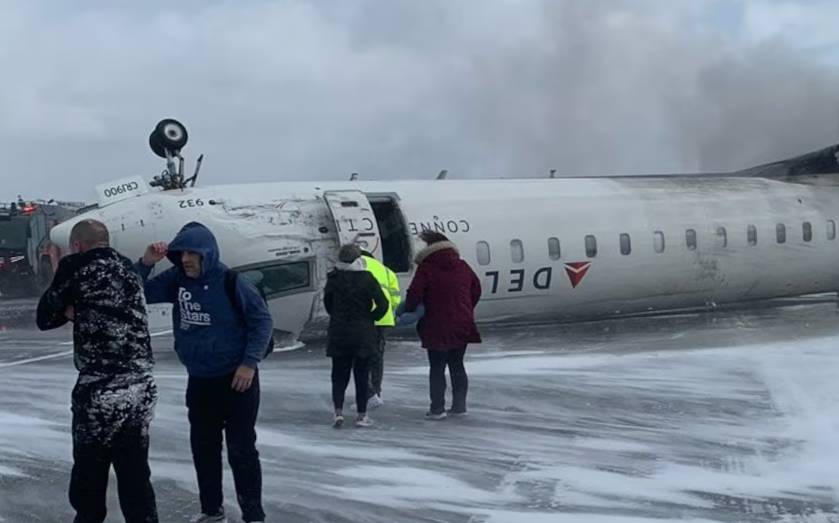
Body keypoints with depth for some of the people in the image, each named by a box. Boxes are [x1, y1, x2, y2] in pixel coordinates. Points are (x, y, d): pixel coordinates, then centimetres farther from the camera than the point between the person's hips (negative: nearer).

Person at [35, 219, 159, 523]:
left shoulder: (76, 265, -3)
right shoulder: (128, 268, 14)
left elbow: (45, 318, 5)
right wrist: (76, 310, 10)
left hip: (100, 392, -6)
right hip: (142, 390, 6)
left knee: (89, 477, 9)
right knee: (135, 475, 14)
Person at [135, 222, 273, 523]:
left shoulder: (232, 283, -16)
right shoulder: (176, 279, -1)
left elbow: (263, 321, -11)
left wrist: (250, 362, -16)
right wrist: (146, 264, -13)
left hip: (236, 380, -6)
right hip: (198, 381, 6)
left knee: (241, 449, -3)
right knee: (203, 447, 15)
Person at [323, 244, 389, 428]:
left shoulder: (333, 279, -4)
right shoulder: (367, 278, -10)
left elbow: (327, 303, 7)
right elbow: (383, 304, -11)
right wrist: (370, 318, 4)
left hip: (338, 334, 1)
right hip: (363, 335, -1)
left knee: (339, 374, 11)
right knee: (361, 374, 7)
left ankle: (338, 411, -1)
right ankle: (362, 415, 9)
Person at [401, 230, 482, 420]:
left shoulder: (426, 268, -10)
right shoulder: (462, 266, 8)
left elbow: (415, 293, -16)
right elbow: (476, 289, 16)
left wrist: (408, 310, 2)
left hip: (437, 327, -5)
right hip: (463, 325, 5)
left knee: (437, 368, 3)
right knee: (457, 365, 15)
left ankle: (437, 408, 3)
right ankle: (459, 406, 18)